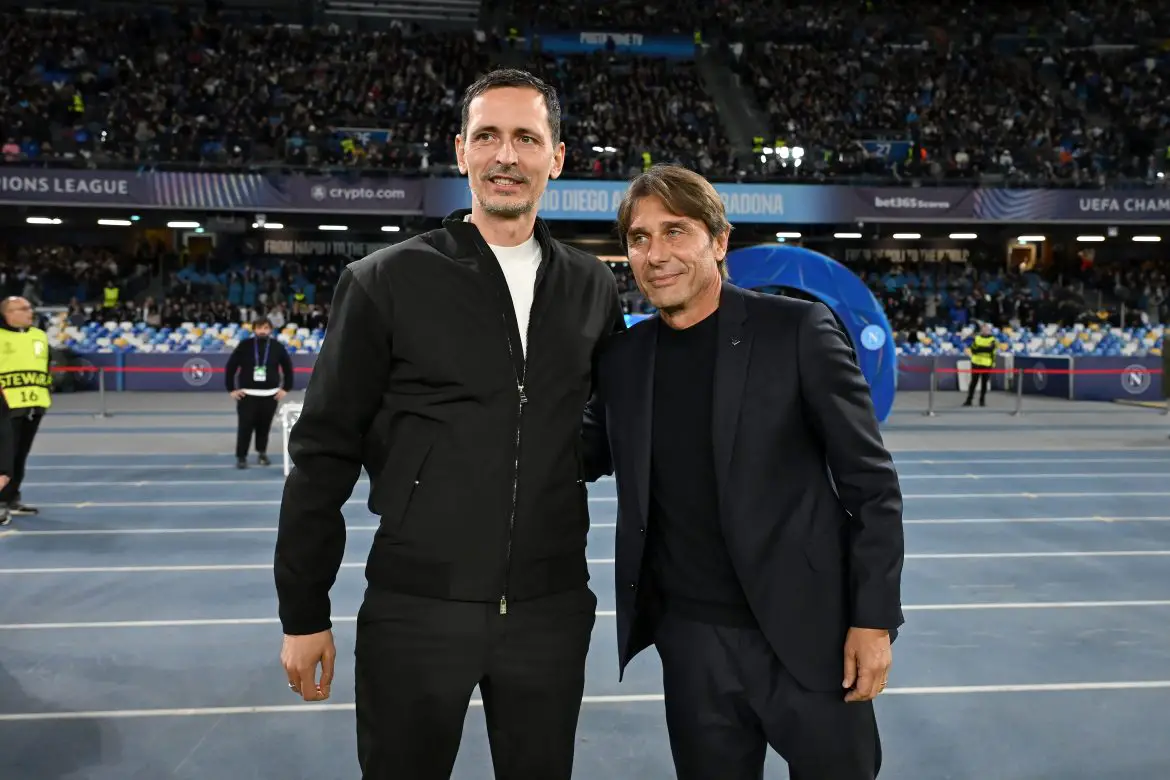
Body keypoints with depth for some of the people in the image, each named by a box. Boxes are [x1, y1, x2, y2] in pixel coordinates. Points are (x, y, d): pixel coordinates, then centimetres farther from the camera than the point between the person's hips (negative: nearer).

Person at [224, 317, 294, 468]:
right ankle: (241, 457, 5)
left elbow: (288, 367, 9)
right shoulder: (244, 345, -4)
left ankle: (262, 453, 26)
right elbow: (230, 366, -1)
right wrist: (231, 389, -4)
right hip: (246, 394, -2)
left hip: (270, 395, 2)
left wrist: (286, 388, 3)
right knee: (245, 426, -5)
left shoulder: (277, 347, 0)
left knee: (264, 426, 9)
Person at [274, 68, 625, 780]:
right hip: (415, 610, -2)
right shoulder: (385, 282, -5)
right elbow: (325, 453, -3)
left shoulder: (594, 287, 5)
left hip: (552, 609, 3)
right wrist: (304, 613, -2)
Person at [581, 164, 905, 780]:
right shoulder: (622, 356, 3)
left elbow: (871, 484, -6)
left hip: (807, 632, -3)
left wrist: (874, 617, -9)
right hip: (690, 640, 3)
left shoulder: (797, 331, -8)